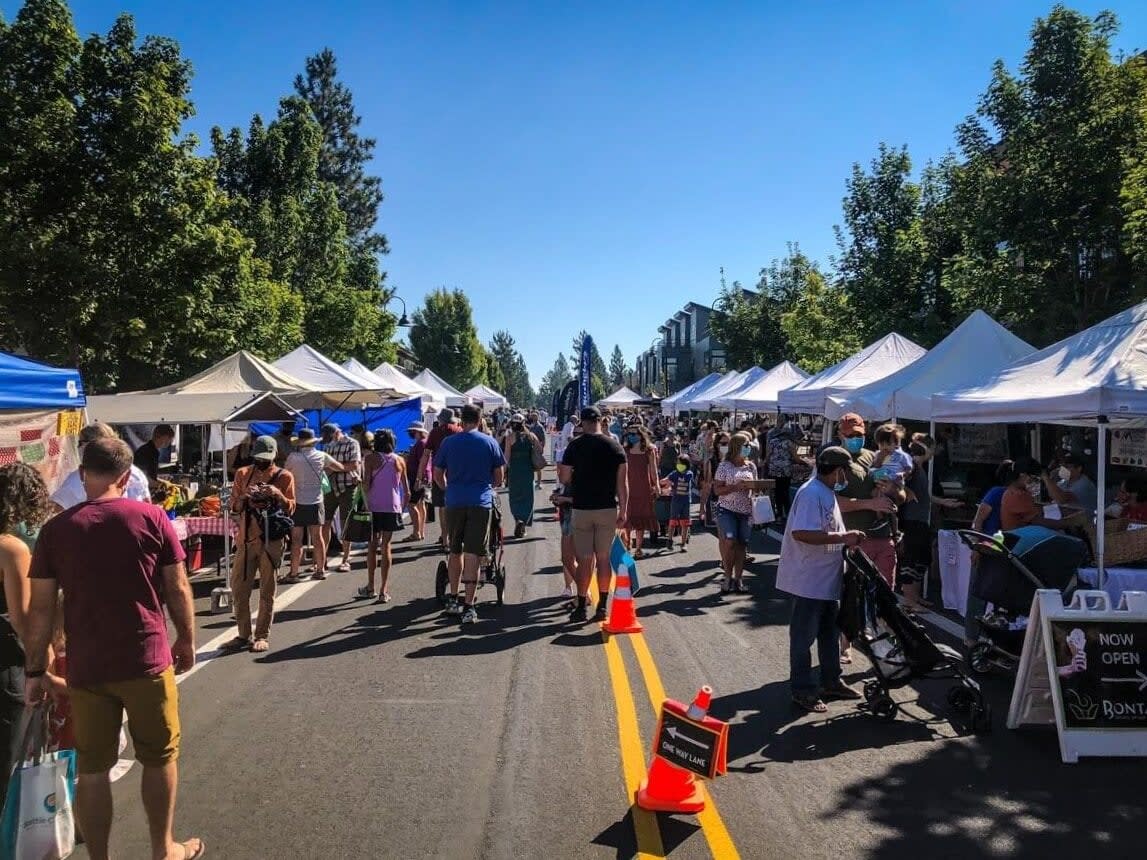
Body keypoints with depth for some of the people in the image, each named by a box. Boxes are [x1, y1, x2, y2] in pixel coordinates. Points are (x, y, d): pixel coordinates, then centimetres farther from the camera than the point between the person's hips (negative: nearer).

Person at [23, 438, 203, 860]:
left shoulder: (55, 529, -2)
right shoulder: (151, 517, -6)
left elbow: (41, 608, -1)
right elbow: (178, 589, -4)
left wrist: (35, 671, 8)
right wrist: (187, 640, 10)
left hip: (85, 668, 1)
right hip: (147, 661, -1)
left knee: (92, 769, 14)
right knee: (159, 758, 17)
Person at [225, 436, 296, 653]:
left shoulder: (284, 476, 1)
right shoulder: (243, 474, 8)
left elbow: (290, 509, -1)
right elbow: (233, 507, 8)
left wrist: (278, 494, -18)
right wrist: (244, 496, -12)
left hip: (271, 540, -3)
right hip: (246, 539, 3)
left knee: (267, 590, 2)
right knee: (238, 588, 5)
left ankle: (262, 636, 11)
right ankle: (243, 635, 17)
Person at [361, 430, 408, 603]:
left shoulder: (371, 458, -2)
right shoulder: (399, 461, 6)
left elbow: (366, 484, -12)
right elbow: (406, 490, 7)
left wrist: (365, 501, 3)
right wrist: (402, 506, 20)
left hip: (374, 506, -1)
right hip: (392, 507, 1)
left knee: (372, 545, 12)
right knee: (386, 547, 6)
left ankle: (370, 587, 17)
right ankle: (383, 591, 3)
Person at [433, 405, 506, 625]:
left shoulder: (448, 442, 4)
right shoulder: (489, 442, 2)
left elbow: (438, 474, 10)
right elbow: (499, 475, 6)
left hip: (454, 502, 2)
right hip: (481, 502, -2)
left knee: (455, 551, 17)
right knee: (473, 554, -1)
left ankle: (452, 599, 25)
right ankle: (468, 607, -3)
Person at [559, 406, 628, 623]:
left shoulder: (575, 445, -5)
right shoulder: (614, 446, -1)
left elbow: (564, 478, -3)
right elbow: (622, 482, -2)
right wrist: (624, 511, 3)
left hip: (582, 508, -1)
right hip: (608, 508, 2)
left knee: (585, 559, 4)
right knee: (604, 558, 9)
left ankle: (581, 607, 8)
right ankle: (602, 607, 13)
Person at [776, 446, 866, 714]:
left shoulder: (828, 492, 11)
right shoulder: (812, 493, -22)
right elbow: (801, 533, -31)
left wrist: (847, 538, 7)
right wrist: (842, 537, -26)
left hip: (828, 578, 10)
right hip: (809, 579, -10)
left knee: (830, 632, 19)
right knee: (804, 636, 2)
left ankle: (831, 682, 33)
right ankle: (802, 691, 12)